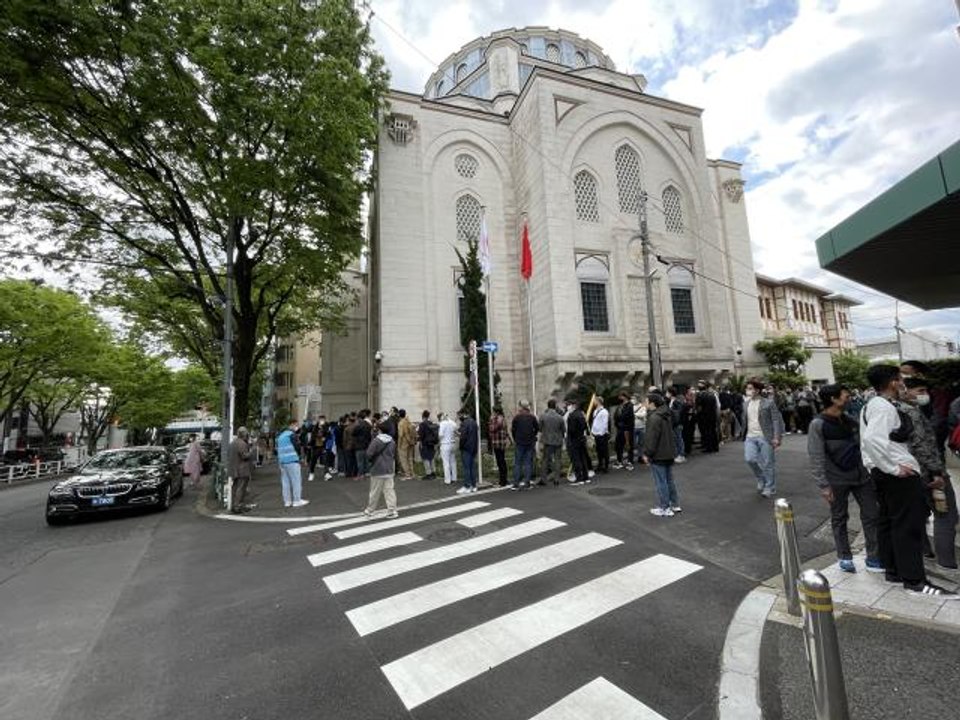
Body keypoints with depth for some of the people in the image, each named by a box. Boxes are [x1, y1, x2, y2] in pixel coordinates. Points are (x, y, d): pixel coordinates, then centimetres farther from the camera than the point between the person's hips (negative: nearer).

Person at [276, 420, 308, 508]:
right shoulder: (292, 434, -7)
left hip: (282, 461, 8)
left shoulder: (280, 436, 18)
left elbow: (277, 449, 19)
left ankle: (287, 501, 13)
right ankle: (297, 501, 1)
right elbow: (296, 447, -8)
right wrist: (299, 455, 10)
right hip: (292, 461, -8)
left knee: (285, 481, 10)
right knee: (296, 480, -2)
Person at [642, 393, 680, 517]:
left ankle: (664, 508, 6)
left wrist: (647, 453, -16)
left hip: (658, 455, -10)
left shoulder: (654, 417, -21)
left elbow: (651, 438, -23)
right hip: (669, 453, 10)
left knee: (661, 482, -1)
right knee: (669, 480, 19)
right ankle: (675, 505, 28)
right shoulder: (666, 415, 10)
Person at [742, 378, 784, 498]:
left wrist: (777, 437, -14)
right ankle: (761, 479, 21)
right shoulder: (747, 403, 10)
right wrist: (743, 435, 16)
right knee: (750, 459, -6)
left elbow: (777, 420, -9)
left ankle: (770, 488, 18)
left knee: (768, 464, 3)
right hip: (750, 437, 5)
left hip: (765, 437, -5)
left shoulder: (768, 402, -7)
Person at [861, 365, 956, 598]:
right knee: (909, 526, -3)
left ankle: (892, 569, 26)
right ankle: (914, 580, 4)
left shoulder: (869, 406, 13)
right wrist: (894, 468, -23)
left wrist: (874, 466, 17)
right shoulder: (885, 407, -18)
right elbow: (873, 439, -31)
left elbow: (867, 439, 17)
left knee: (887, 521, 15)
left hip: (880, 472, 10)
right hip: (900, 475, -10)